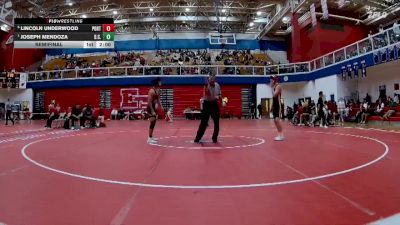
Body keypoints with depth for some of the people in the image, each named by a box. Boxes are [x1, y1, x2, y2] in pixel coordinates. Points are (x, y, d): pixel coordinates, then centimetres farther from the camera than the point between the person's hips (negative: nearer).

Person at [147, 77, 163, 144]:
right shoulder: (151, 91, -21)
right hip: (150, 108, -10)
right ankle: (149, 139, -5)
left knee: (154, 123, 15)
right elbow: (149, 102, -24)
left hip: (154, 107, 10)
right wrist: (152, 111, -26)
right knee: (152, 123, -10)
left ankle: (151, 137, 26)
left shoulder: (158, 90, 8)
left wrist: (161, 106, 13)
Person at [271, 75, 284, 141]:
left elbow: (274, 95, -24)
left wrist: (272, 87, -14)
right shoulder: (274, 87, 18)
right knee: (275, 120, 9)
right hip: (274, 105, 10)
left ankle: (281, 135, -14)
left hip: (278, 105, -10)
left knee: (277, 120, -16)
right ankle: (279, 134, 14)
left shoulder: (278, 86, -10)